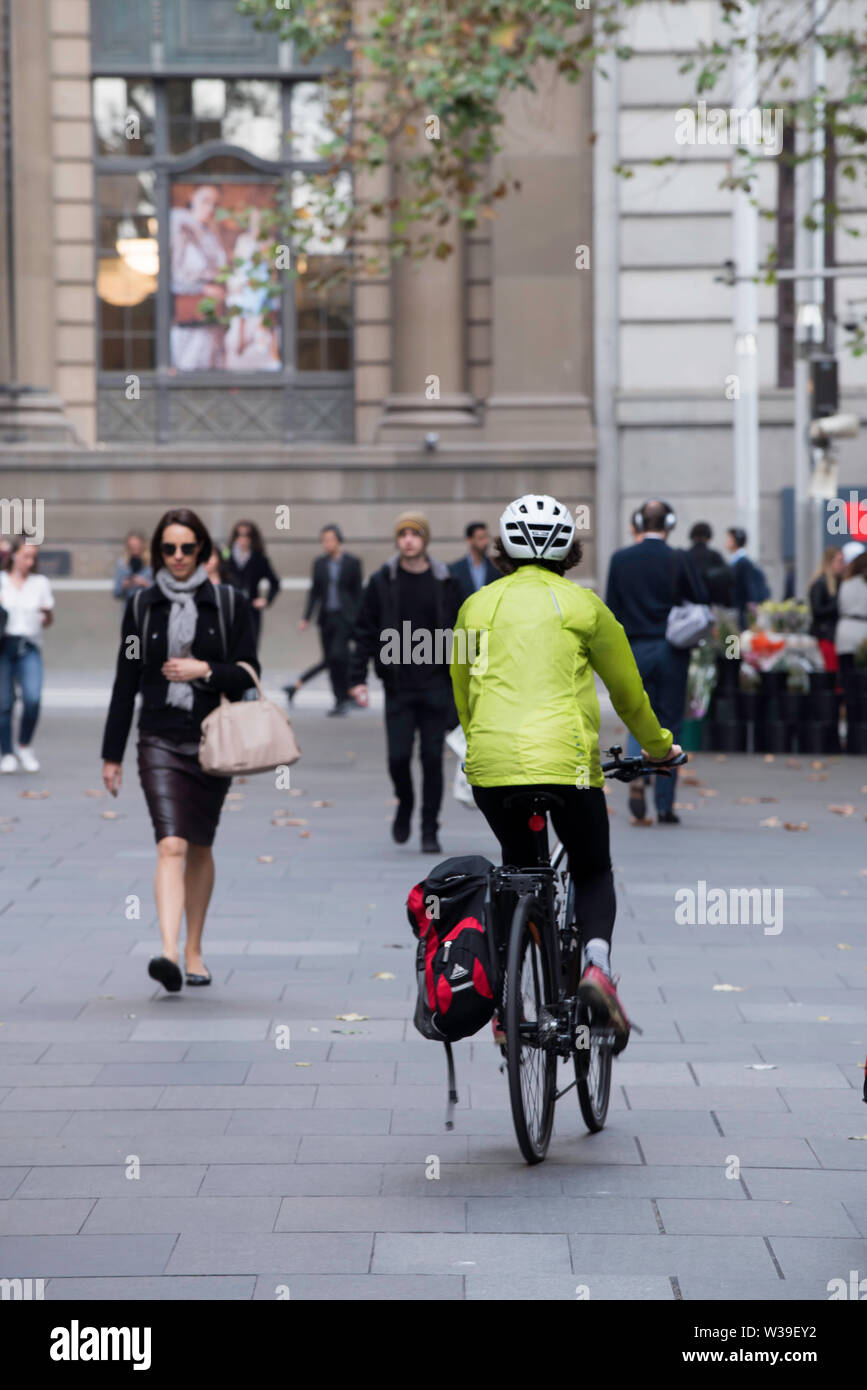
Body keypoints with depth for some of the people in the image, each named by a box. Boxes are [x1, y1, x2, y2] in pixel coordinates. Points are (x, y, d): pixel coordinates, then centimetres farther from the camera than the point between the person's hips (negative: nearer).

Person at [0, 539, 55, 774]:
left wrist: (46, 614, -7)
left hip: (29, 647, 1)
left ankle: (24, 745, 4)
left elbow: (49, 621, 15)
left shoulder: (40, 583, 12)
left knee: (33, 698, -17)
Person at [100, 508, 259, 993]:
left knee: (200, 848, 12)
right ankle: (170, 952, -27)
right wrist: (112, 753, 7)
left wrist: (205, 671, -16)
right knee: (172, 845, -15)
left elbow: (248, 674, 2)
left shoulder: (230, 604, 3)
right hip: (161, 740, -1)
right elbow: (126, 682, 7)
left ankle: (194, 950, 27)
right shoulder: (142, 606, 5)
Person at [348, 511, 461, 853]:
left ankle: (430, 831, 10)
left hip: (436, 686, 0)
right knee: (398, 755, -5)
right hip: (398, 687, 0)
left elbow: (458, 633, 8)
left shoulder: (444, 583, 3)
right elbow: (364, 632, 4)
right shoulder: (381, 582, 2)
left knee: (432, 758, 0)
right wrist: (357, 677, -3)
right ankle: (405, 804, 25)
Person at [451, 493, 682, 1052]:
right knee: (594, 872, 17)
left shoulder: (477, 605, 14)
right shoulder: (583, 604, 7)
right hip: (565, 760, -2)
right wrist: (659, 747, 32)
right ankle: (597, 962, -12)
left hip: (490, 762, 2)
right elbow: (628, 690, 15)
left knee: (517, 868, 25)